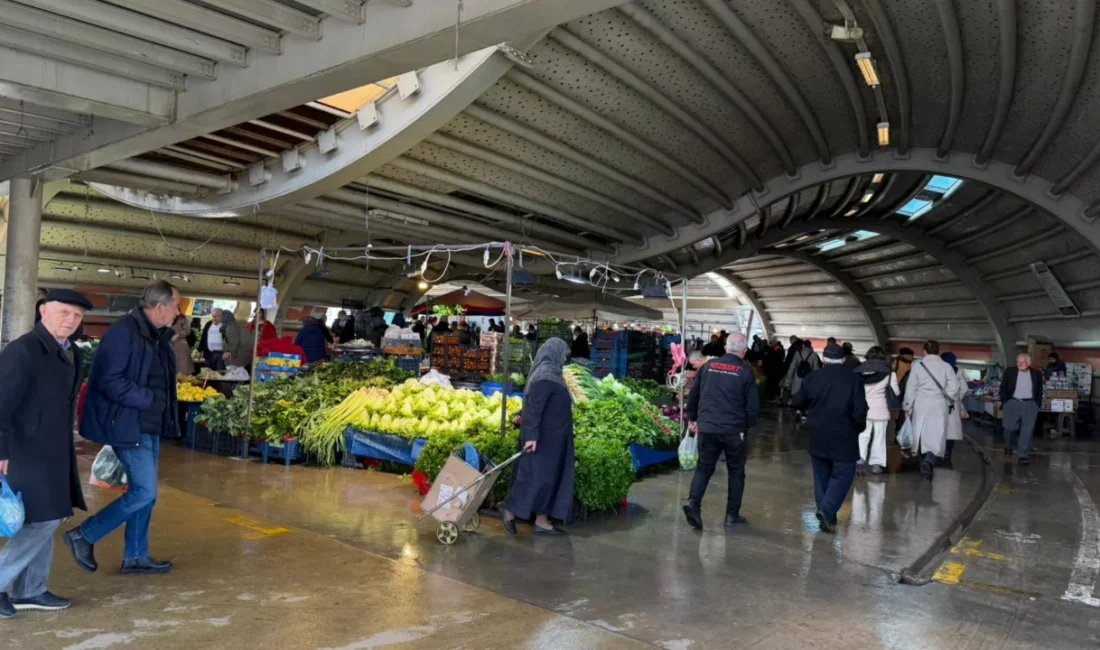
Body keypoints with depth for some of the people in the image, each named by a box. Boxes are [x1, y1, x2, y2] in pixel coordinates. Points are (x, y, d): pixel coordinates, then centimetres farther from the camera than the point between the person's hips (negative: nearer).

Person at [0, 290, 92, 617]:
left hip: (54, 451, 9)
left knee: (47, 520, 14)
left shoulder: (72, 353, 9)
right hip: (28, 451, -9)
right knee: (42, 520, -6)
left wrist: (65, 447, 13)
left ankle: (30, 590, 25)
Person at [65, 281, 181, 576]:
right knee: (144, 492, -7)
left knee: (143, 491, 13)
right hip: (129, 426, -10)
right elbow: (110, 382, -23)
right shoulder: (124, 332, -18)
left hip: (149, 425, 10)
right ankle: (84, 535, 11)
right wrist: (150, 398, -19)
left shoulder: (155, 335, 10)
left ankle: (136, 556, 23)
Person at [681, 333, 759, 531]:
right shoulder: (745, 371, -4)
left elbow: (693, 394, 9)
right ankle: (732, 515, 16)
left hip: (707, 427, 3)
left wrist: (692, 418, 20)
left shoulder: (708, 365, 5)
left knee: (704, 467, 13)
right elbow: (753, 405, -5)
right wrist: (748, 425, 11)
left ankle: (693, 502, -8)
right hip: (734, 430, -3)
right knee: (736, 471, 13)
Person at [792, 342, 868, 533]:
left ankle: (824, 513, 16)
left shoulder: (812, 377, -2)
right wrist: (859, 427, 6)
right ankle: (828, 511, -11)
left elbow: (798, 402, 4)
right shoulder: (854, 379, -10)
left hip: (818, 437, 3)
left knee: (821, 475, 14)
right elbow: (860, 411, -13)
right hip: (843, 438, -3)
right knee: (842, 475, 4)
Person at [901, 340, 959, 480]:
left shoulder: (917, 365, 0)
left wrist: (908, 407, 8)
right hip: (939, 407, -1)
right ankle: (929, 462, -25)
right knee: (937, 437, -2)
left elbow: (911, 388, 1)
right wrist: (947, 400, 10)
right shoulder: (946, 366, -1)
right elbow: (954, 387, -7)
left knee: (922, 436, 13)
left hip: (921, 406, 1)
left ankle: (925, 464, 23)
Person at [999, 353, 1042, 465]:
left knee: (1027, 431, -3)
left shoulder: (1036, 374, 6)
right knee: (1010, 428, 1)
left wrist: (1037, 405, 5)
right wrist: (1005, 402, 0)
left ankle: (1024, 455, -1)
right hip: (1012, 403, 0)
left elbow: (1039, 391, 13)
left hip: (1030, 405, 0)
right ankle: (1008, 448, 27)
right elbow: (1003, 388, 6)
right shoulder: (1009, 372, 3)